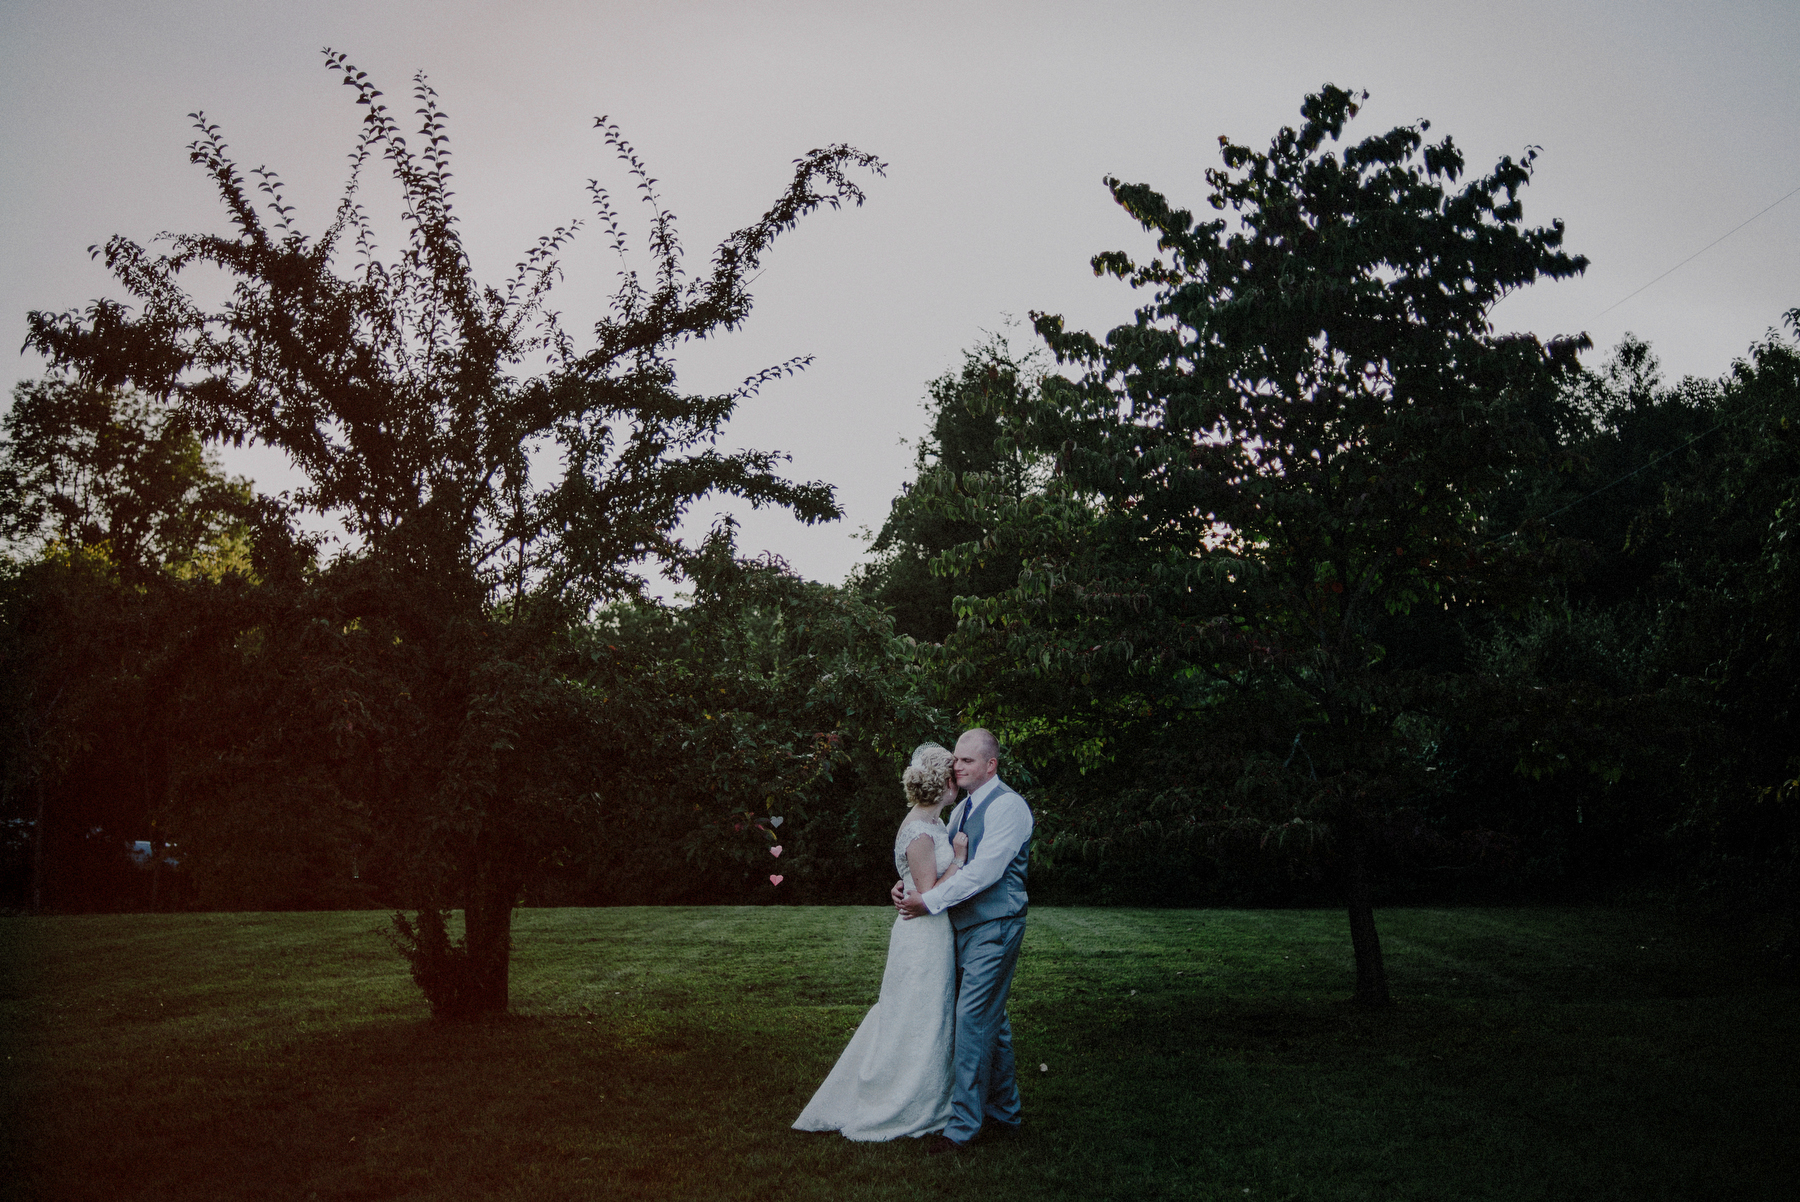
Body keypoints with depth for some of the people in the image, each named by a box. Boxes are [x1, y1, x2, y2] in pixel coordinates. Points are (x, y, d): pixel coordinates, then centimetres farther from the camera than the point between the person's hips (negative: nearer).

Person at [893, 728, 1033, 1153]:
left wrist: (930, 901, -20)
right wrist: (907, 886, -1)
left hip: (994, 929, -9)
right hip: (967, 927, 9)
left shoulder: (1008, 806, -14)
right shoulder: (964, 809, 15)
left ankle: (962, 1124, -4)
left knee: (973, 1019, -9)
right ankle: (1004, 1113, 26)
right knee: (992, 1021, 15)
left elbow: (983, 871, -21)